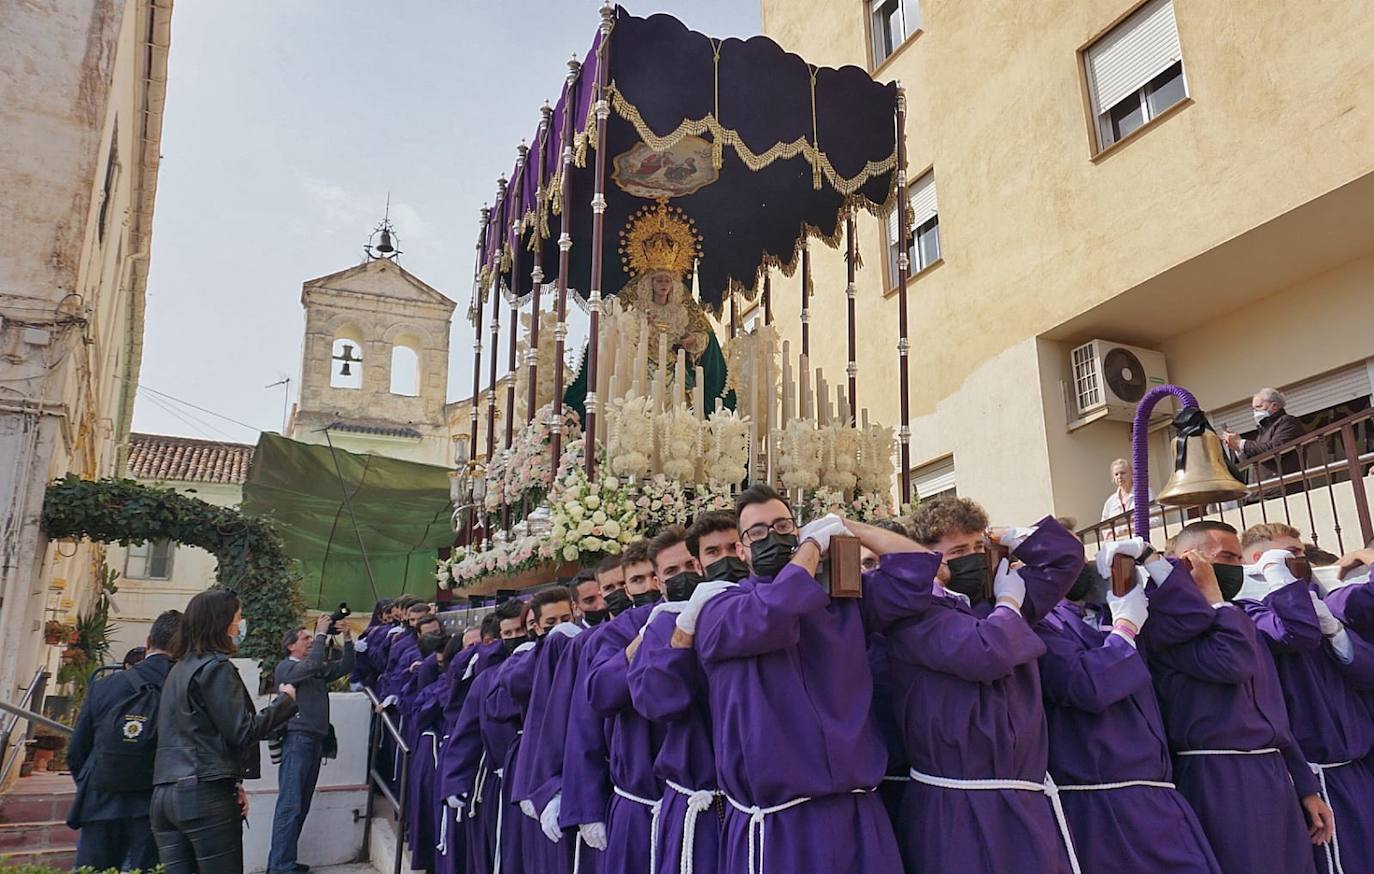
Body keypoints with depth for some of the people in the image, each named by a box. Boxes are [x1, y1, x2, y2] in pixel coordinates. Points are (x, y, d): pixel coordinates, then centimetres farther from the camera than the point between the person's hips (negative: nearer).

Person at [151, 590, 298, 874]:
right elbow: (242, 732, -13)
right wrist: (285, 700, 0)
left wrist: (231, 783, 12)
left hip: (164, 795, 8)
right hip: (205, 795, -8)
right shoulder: (216, 667, -9)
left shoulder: (180, 668, 17)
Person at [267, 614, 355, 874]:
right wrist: (321, 633, -16)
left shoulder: (319, 669, 18)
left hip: (316, 740, 8)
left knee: (302, 805, 10)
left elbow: (345, 667, 14)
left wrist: (347, 638, 4)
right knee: (290, 805, -11)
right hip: (297, 738, -8)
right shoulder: (286, 667, -4)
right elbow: (312, 664, -22)